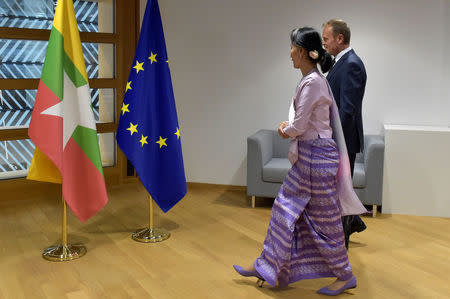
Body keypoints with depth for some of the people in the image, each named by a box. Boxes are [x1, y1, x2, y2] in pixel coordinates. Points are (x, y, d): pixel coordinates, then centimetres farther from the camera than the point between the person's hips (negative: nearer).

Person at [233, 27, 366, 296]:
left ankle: (345, 276, 21)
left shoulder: (313, 83, -20)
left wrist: (285, 130, 1)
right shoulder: (314, 79, 11)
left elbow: (299, 127, -19)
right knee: (285, 209, 14)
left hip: (317, 156, -10)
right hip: (308, 156, 10)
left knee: (324, 219, 3)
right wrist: (289, 127, 6)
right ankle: (266, 267, 26)